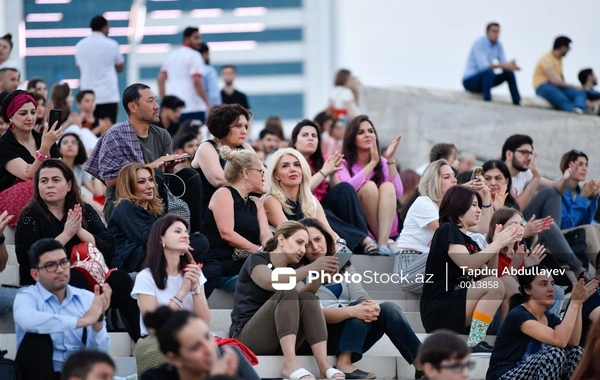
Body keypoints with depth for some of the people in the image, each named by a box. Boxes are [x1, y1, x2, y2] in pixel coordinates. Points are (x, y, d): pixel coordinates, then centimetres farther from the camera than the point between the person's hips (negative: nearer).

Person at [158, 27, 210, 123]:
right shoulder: (194, 55, -7)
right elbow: (197, 82, -16)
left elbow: (160, 79, 16)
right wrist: (208, 104, -12)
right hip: (193, 108, -7)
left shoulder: (172, 55, 16)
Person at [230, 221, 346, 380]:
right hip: (247, 338, -5)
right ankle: (290, 364, -42)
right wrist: (312, 268, -29)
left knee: (308, 298, -19)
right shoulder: (256, 260, 0)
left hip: (281, 343, 5)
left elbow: (306, 294, -4)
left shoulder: (291, 272, 18)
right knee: (288, 292, -26)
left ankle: (324, 367, -33)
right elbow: (272, 283, -24)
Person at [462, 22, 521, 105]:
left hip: (484, 78, 8)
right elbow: (483, 66, -30)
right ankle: (487, 101, -41)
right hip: (470, 80, -8)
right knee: (489, 72, -36)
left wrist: (510, 66, -23)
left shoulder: (498, 45, 3)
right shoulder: (479, 43, -20)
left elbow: (504, 66, 1)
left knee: (509, 73, -3)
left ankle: (517, 103, -4)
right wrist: (504, 65, -34)